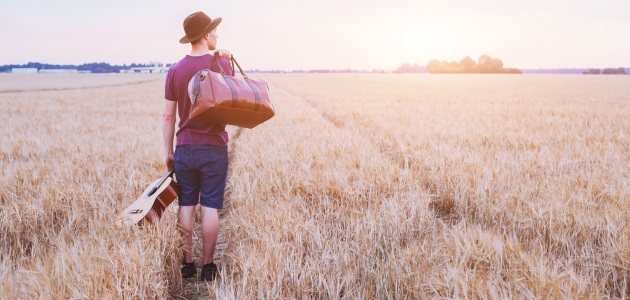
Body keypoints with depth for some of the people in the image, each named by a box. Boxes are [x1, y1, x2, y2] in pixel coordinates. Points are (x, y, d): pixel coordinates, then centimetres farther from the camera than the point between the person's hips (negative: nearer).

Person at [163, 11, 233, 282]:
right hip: (214, 148, -2)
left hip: (185, 148, 3)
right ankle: (208, 267, 10)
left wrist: (168, 151, 11)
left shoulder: (175, 71, 1)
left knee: (186, 207, 9)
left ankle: (187, 264, 16)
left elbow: (168, 116, 2)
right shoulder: (222, 64, -8)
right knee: (210, 208, 3)